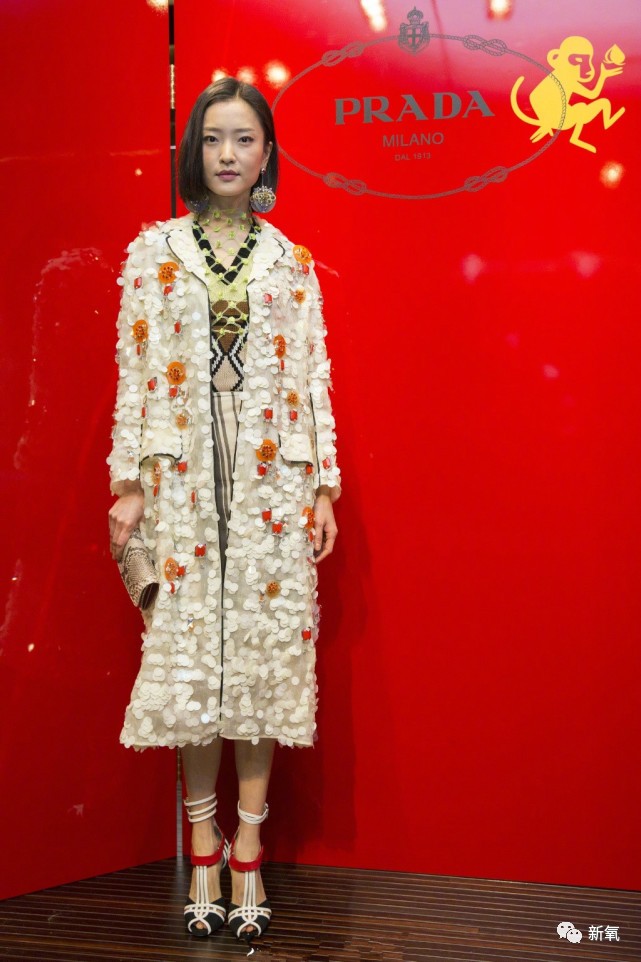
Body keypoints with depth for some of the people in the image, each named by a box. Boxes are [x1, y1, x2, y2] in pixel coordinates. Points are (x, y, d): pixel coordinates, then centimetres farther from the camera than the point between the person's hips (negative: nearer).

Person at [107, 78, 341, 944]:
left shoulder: (292, 262, 9)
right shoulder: (154, 252, 7)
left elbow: (313, 378, 6)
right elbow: (135, 374, 3)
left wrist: (324, 486, 1)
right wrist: (130, 483, -3)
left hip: (272, 482, 1)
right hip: (183, 480, 0)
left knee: (263, 650, 1)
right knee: (187, 655, 1)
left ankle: (249, 851, 14)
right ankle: (204, 846, 17)